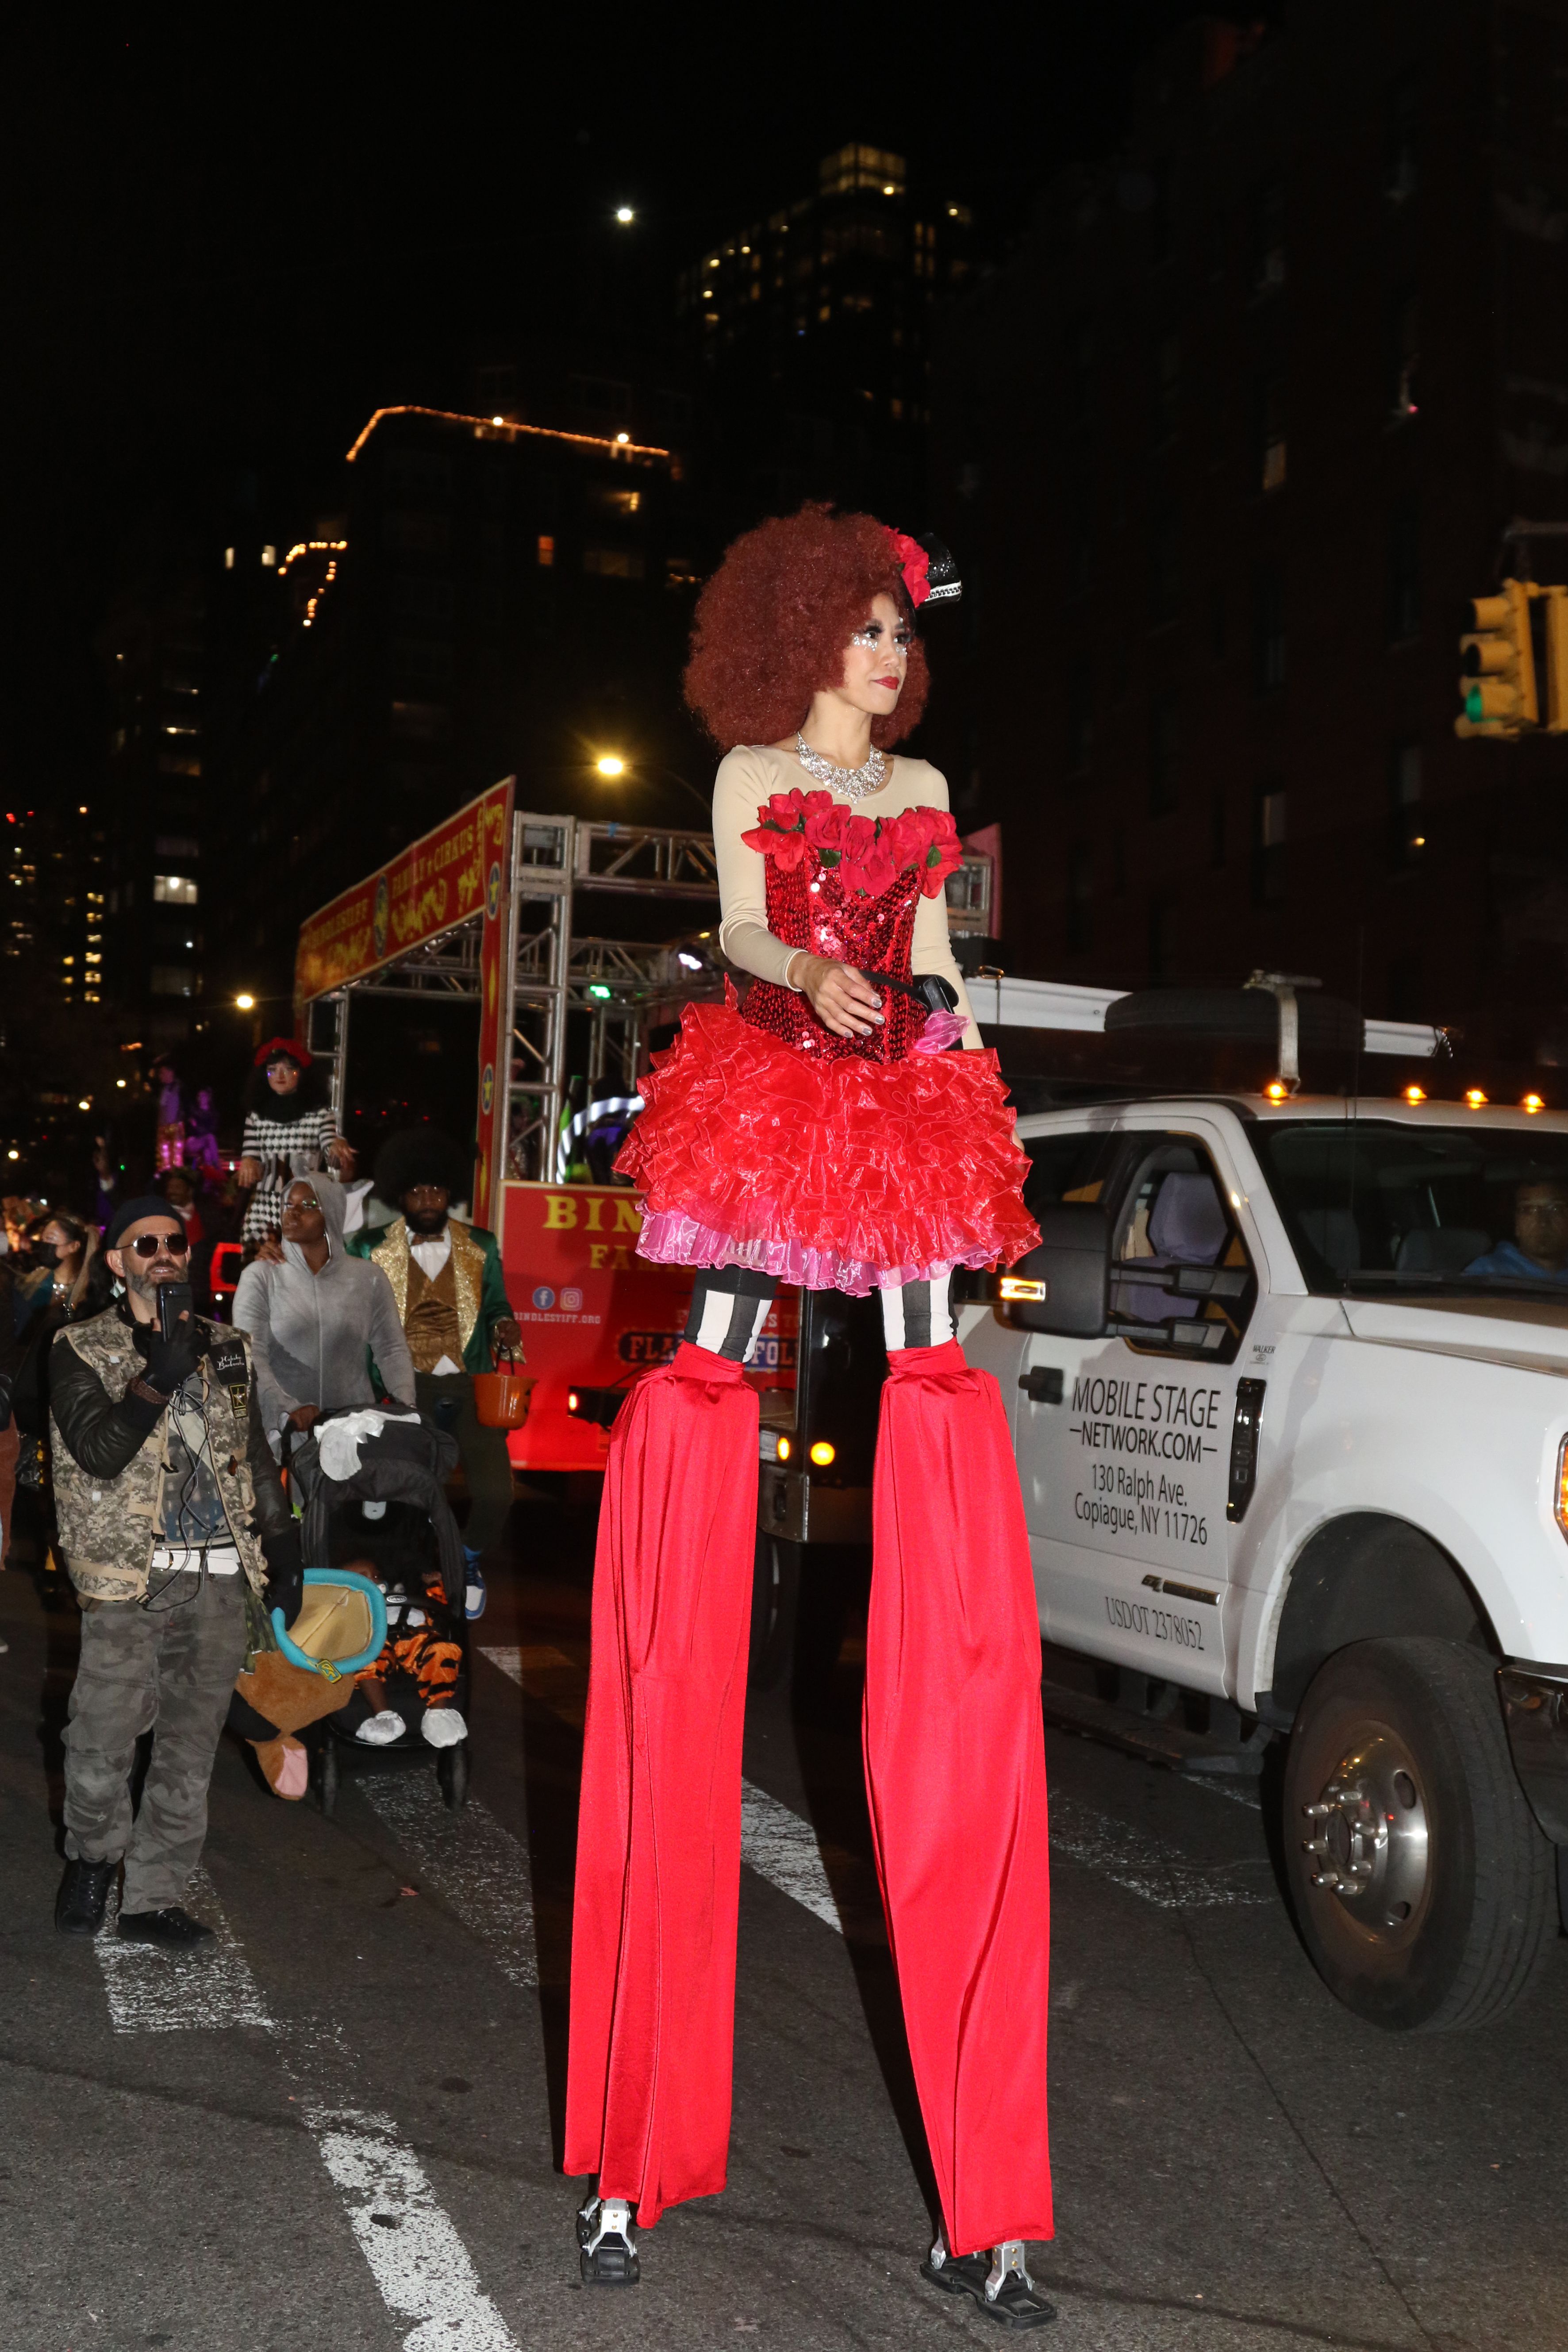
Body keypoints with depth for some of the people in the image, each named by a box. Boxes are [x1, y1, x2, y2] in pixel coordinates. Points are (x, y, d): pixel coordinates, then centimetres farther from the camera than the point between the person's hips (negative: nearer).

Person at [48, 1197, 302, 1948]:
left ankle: (153, 1898, 19)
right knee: (102, 1742, 0)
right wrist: (158, 1377, -21)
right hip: (129, 1577, -3)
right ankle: (93, 1858, 29)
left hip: (221, 1576, 4)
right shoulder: (81, 1350, 1)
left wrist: (283, 1549, 15)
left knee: (190, 1749, 7)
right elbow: (100, 1452, -12)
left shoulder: (226, 1348, 13)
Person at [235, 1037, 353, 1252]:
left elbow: (333, 1153, -8)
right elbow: (248, 1156, 11)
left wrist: (338, 1146, -31)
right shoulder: (256, 1116, 12)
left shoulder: (319, 1113, 2)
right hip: (264, 1209, 2)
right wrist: (248, 1163, -13)